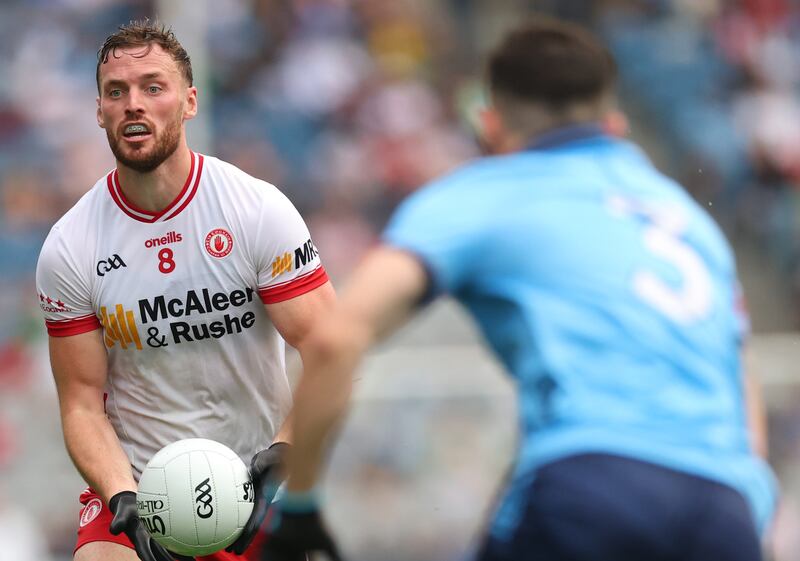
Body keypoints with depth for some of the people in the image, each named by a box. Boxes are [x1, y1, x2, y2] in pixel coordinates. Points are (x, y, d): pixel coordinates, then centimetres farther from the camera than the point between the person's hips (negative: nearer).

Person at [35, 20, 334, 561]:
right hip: (133, 479, -1)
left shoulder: (261, 209, -7)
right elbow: (83, 402, -1)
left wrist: (285, 454, -25)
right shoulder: (68, 249, -3)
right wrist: (124, 499, -17)